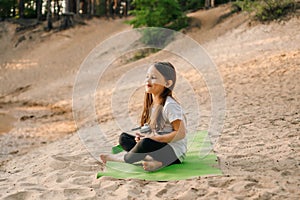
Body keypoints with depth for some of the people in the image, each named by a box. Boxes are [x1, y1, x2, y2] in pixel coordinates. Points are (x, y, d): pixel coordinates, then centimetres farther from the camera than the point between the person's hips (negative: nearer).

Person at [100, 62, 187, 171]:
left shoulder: (170, 105, -17)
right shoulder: (151, 105, 9)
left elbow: (181, 133, -20)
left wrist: (154, 138, -20)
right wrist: (143, 136, -3)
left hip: (174, 151, -9)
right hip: (157, 145, 9)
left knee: (147, 143, -35)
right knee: (124, 138, 1)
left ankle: (124, 160, -6)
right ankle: (152, 160, -22)